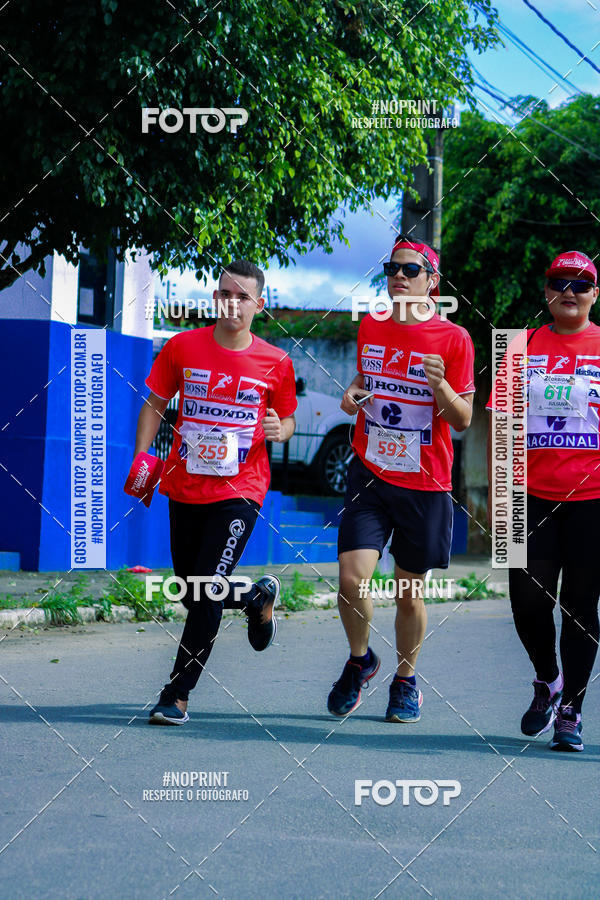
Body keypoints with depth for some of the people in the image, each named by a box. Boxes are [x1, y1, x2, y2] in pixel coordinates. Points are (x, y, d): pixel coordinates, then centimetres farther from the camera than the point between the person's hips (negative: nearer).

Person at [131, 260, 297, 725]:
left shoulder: (276, 363, -1)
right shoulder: (182, 347, 0)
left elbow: (287, 421, 12)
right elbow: (156, 403, 10)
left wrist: (279, 430, -11)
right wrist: (141, 457, -1)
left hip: (240, 490, -3)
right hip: (184, 488, 3)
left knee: (208, 591, -13)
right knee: (192, 594, 13)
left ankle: (177, 696, -6)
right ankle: (257, 598, 44)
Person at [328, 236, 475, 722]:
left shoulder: (453, 338, -5)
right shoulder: (370, 328, 7)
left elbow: (463, 420, -4)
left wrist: (440, 385, -23)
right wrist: (353, 393, 2)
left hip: (425, 483, -2)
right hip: (370, 474, 2)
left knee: (410, 591, 7)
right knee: (352, 576, -14)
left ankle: (406, 680, 30)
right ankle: (359, 659, 14)